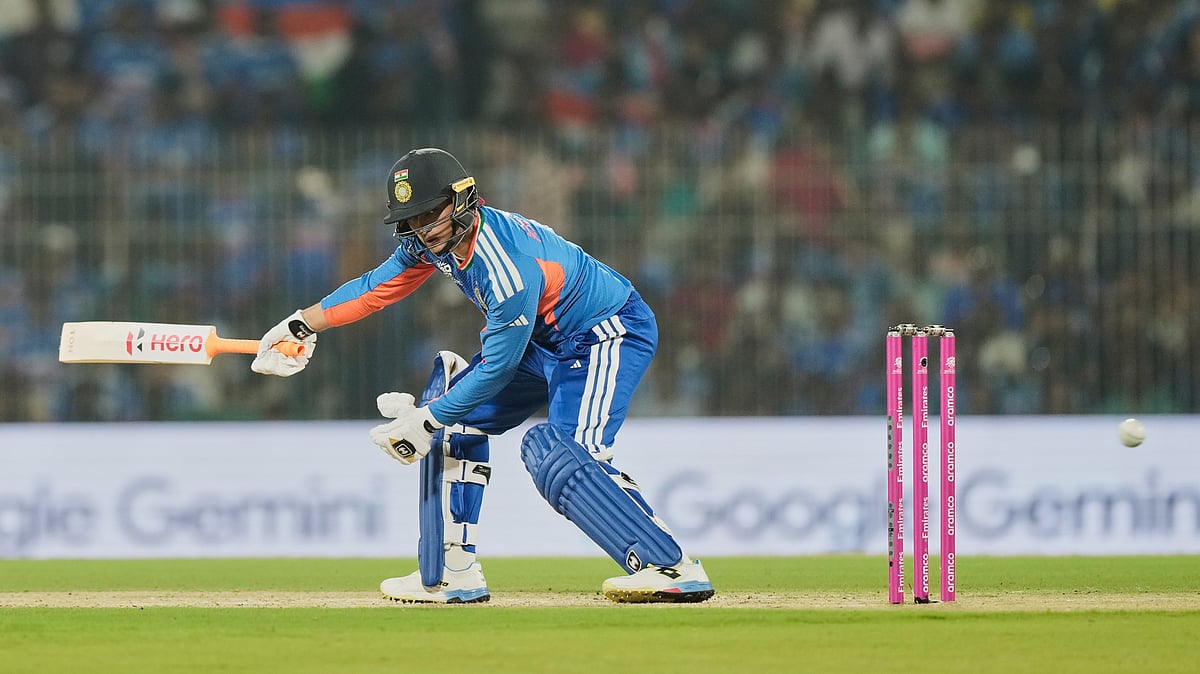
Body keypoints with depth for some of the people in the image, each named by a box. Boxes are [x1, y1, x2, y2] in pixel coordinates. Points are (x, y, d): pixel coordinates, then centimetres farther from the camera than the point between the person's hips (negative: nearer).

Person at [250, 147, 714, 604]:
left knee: (561, 456, -29)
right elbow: (379, 286, 11)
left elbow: (498, 368, -26)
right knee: (456, 421, 10)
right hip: (544, 340, 10)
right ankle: (453, 576, 13)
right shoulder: (432, 240, -7)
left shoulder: (508, 267, -33)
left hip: (610, 335, -10)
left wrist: (429, 419, -19)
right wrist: (303, 324, 12)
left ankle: (672, 567, -33)